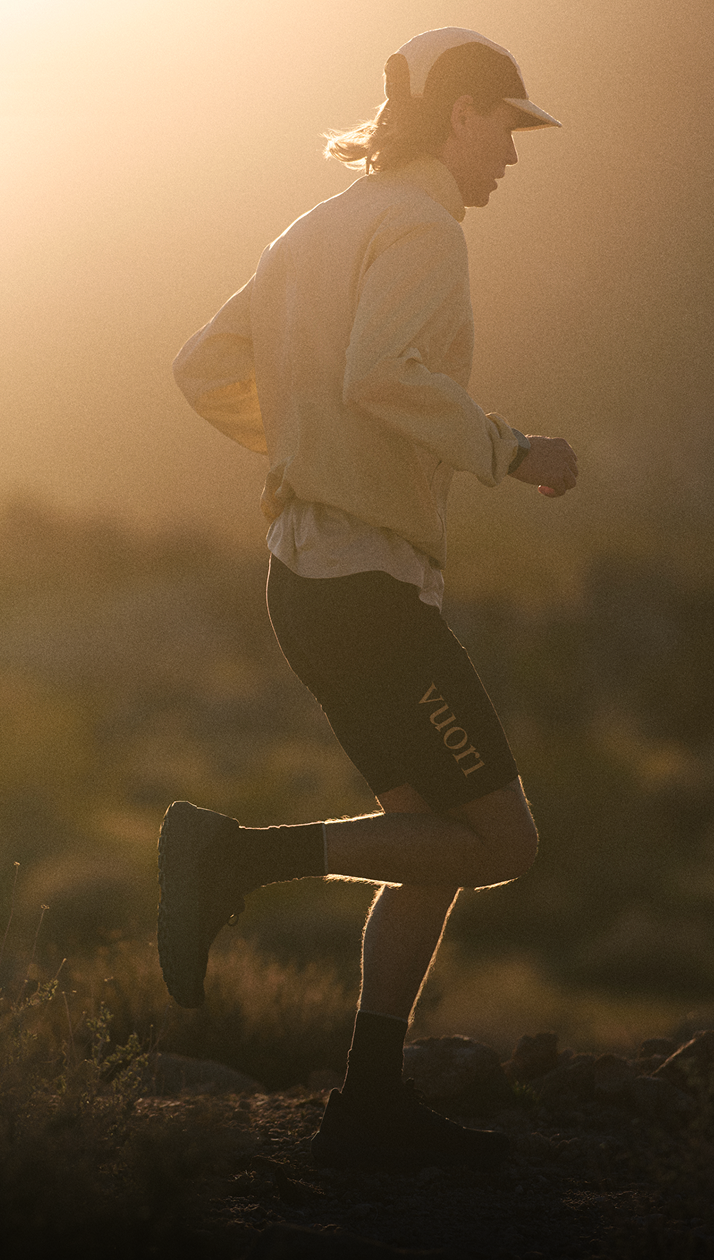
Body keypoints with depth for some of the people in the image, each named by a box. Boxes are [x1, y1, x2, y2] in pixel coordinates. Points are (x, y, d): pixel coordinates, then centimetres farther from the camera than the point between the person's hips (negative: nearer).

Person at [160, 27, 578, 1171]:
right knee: (500, 842, -5)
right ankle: (233, 857, -10)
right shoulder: (420, 228, -12)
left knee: (440, 842, 13)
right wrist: (511, 455, -19)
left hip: (312, 572, 10)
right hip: (369, 587, -10)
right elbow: (381, 375, -30)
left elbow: (206, 371, 20)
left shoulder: (320, 231, 15)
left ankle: (371, 1107, 12)